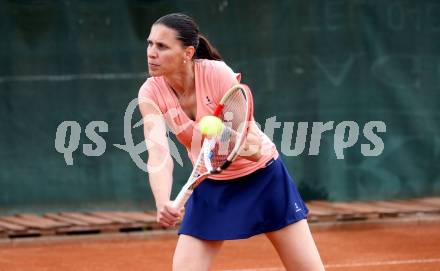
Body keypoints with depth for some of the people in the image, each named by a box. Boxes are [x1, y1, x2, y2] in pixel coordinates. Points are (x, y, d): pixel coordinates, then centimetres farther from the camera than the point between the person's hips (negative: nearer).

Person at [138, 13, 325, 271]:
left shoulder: (218, 73, -26)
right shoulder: (151, 92, -17)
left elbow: (251, 143, -28)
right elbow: (158, 152, -31)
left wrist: (251, 149, -53)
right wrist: (163, 203, -49)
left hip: (263, 177, -2)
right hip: (211, 186, 3)